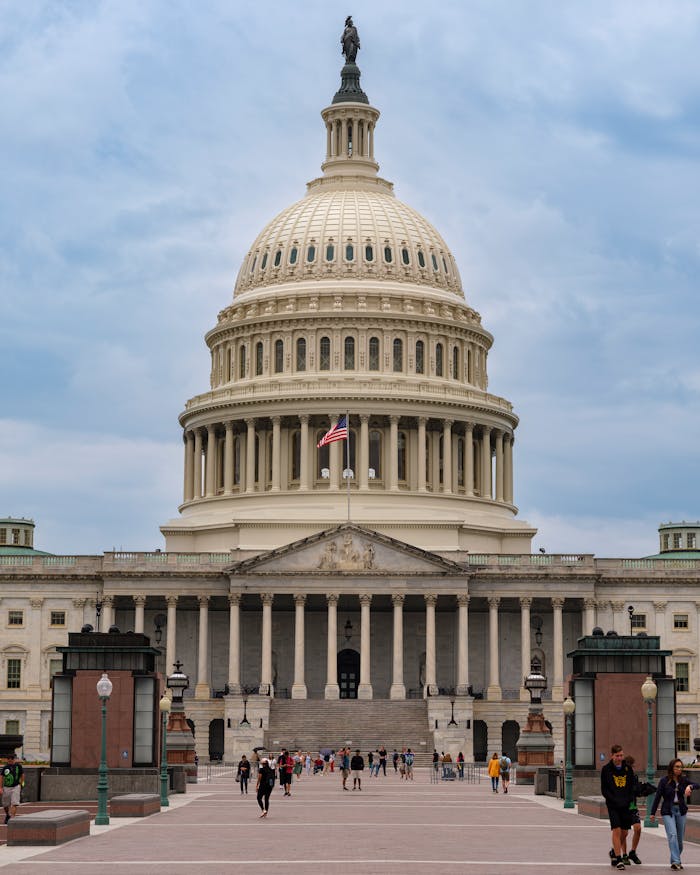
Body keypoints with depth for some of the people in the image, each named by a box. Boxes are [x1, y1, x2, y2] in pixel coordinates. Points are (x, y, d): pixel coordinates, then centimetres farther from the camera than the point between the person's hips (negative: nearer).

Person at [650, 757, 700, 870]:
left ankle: (675, 861, 23)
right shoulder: (664, 781, -5)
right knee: (672, 835, -18)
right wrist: (653, 813, 0)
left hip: (681, 810, 4)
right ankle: (676, 861, -24)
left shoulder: (683, 780, 4)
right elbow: (658, 797, -2)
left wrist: (690, 786, -29)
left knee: (680, 837, 8)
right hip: (668, 811, -4)